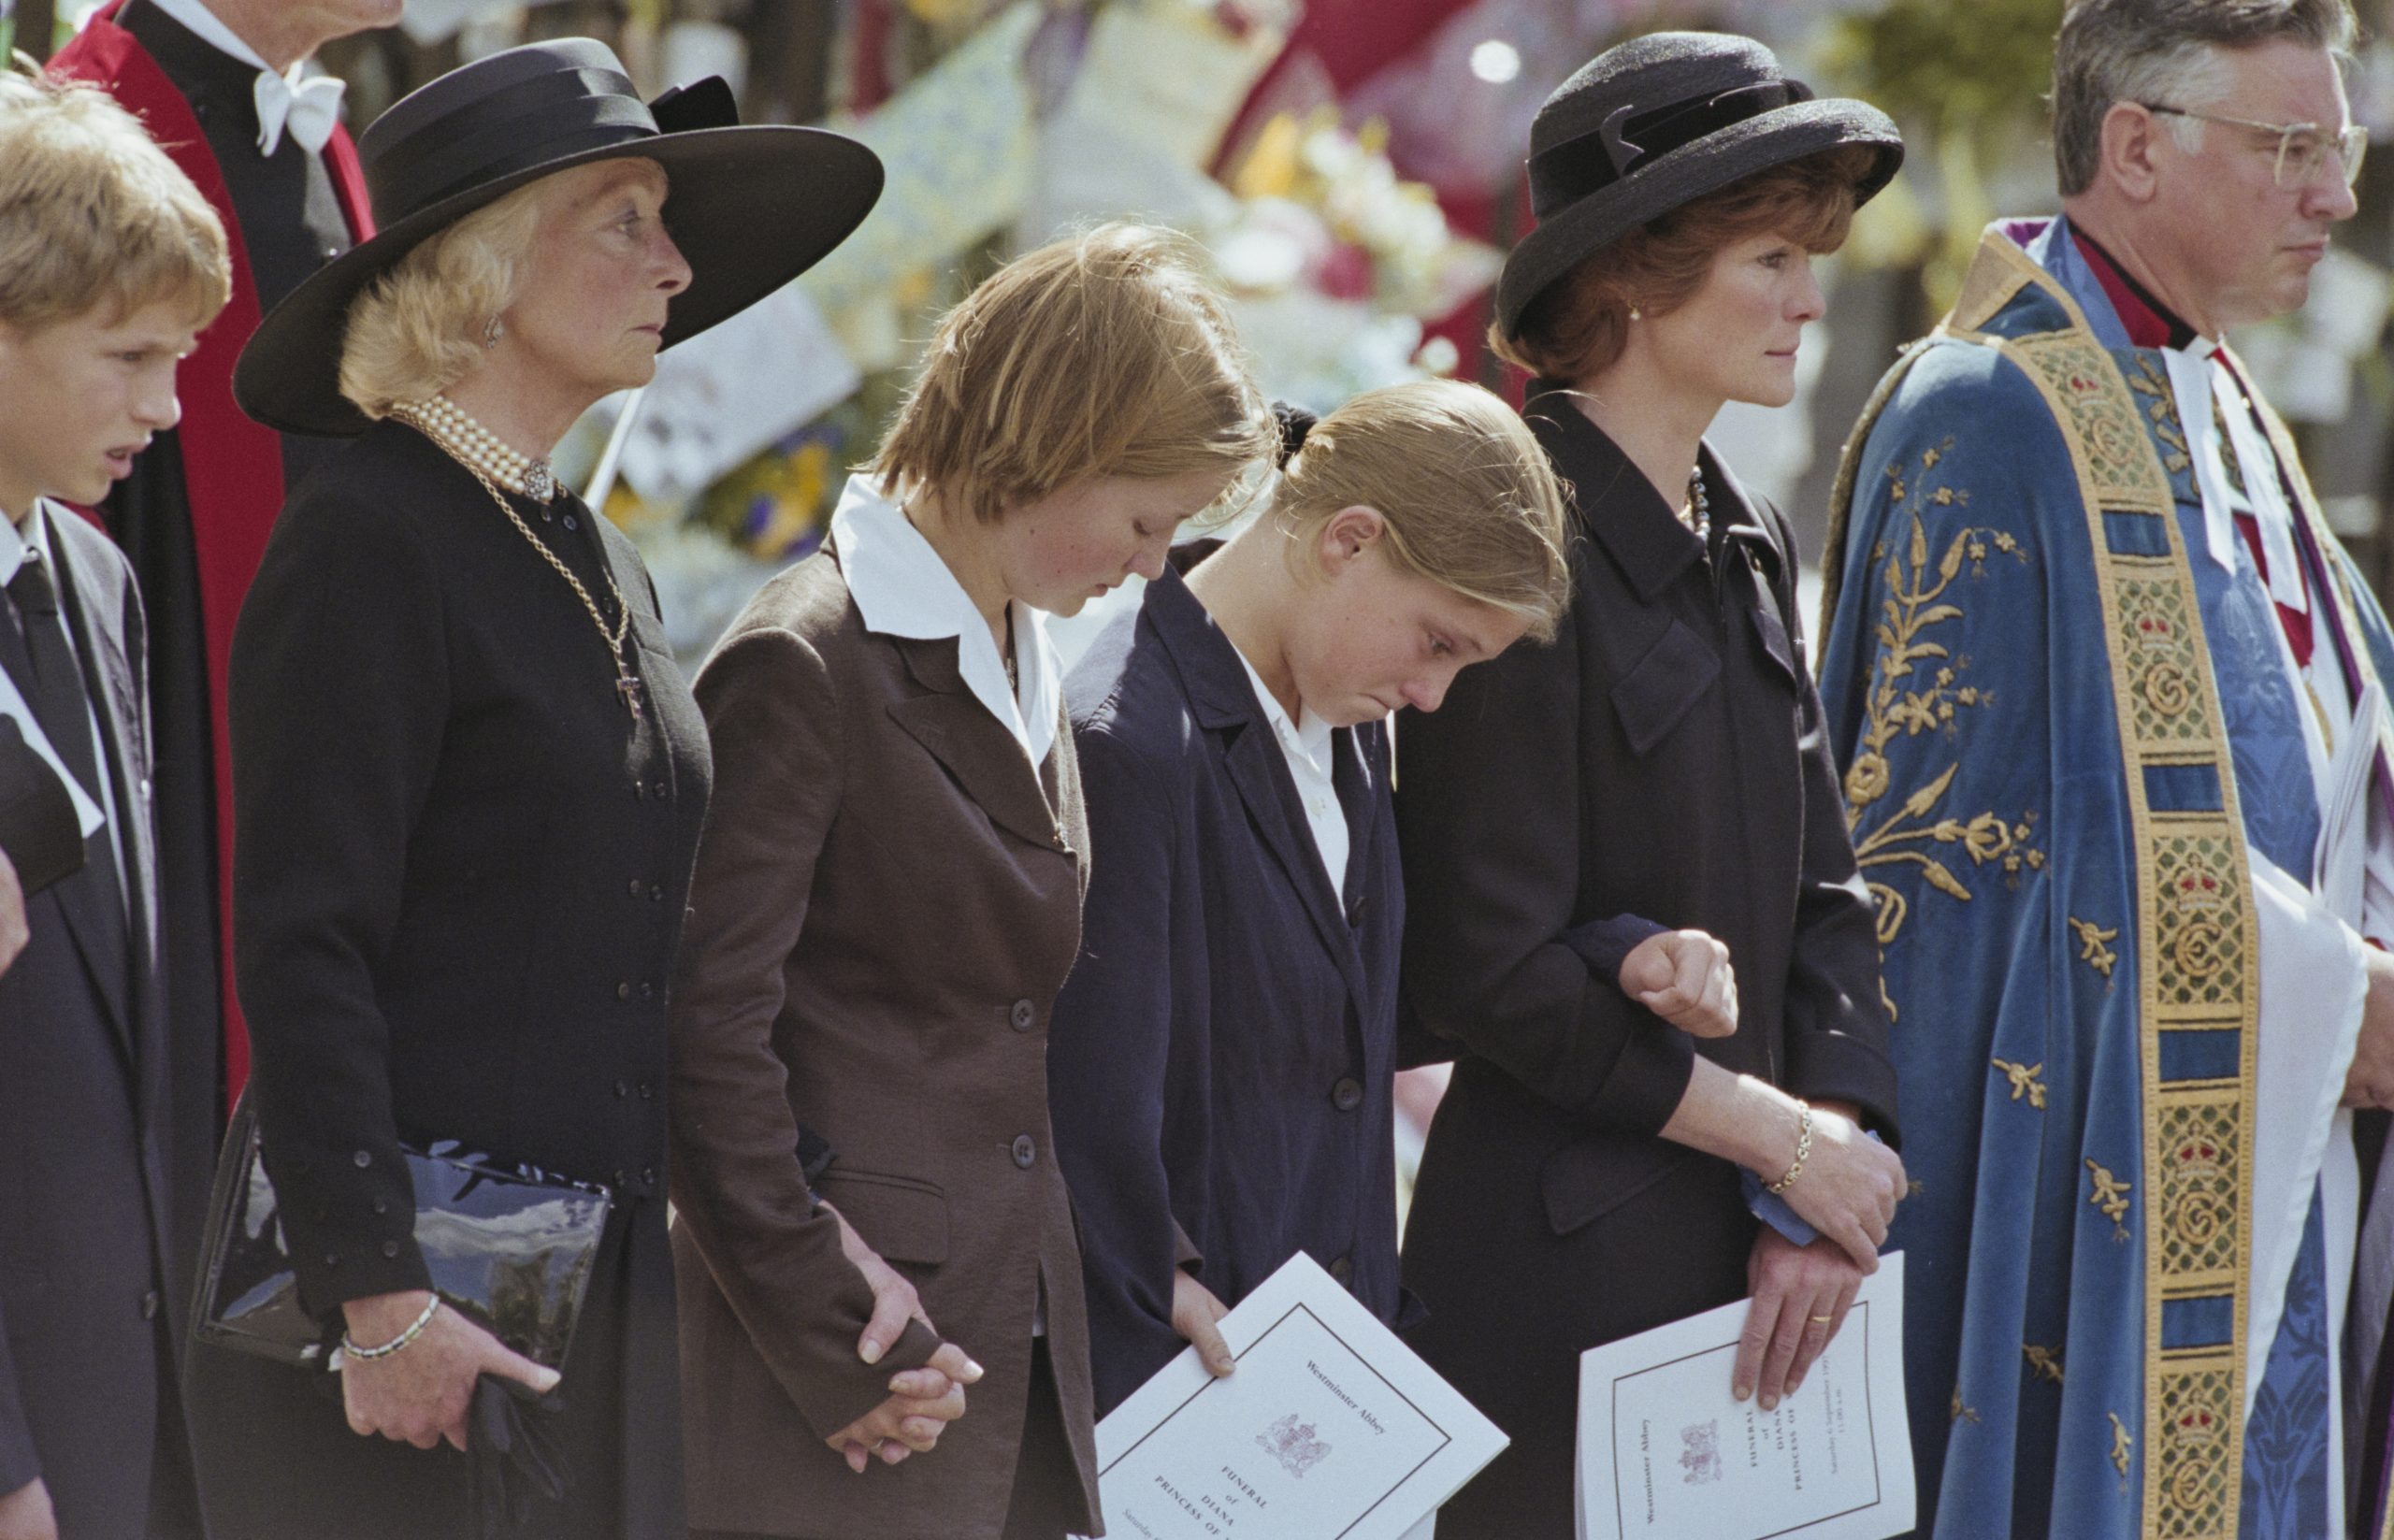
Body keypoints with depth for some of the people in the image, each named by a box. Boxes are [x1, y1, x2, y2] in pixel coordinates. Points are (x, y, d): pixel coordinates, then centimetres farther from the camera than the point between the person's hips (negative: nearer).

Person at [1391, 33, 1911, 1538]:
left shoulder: (1752, 546, 12)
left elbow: (1826, 897, 12)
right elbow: (1491, 975, -16)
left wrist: (1821, 1201, -3)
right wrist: (1786, 1141, -10)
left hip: (1752, 1257, 7)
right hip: (1567, 1261, -7)